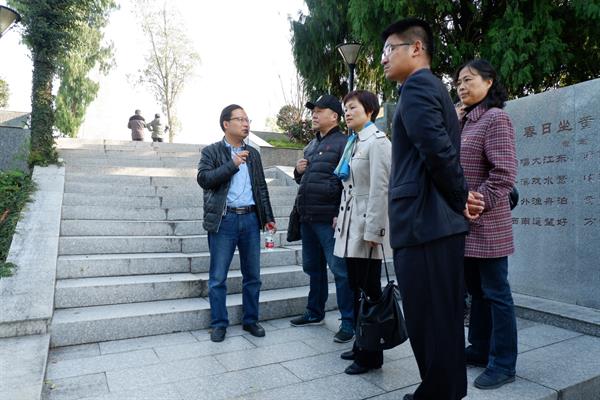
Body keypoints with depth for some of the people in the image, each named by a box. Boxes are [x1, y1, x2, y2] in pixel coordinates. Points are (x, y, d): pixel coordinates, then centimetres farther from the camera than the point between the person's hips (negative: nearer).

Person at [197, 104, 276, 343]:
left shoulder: (253, 154, 14)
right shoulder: (211, 152, 3)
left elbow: (261, 188, 15)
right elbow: (204, 179, -12)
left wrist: (268, 217, 10)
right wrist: (232, 164, -16)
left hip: (250, 219, 4)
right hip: (224, 220, -3)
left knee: (252, 275, 10)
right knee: (218, 277, 3)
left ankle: (250, 320, 24)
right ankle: (219, 324, 18)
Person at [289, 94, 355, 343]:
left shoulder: (342, 143, -7)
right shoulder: (312, 145, 20)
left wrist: (341, 215, -20)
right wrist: (298, 171, 7)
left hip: (329, 219, -8)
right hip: (307, 218, 9)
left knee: (340, 270, -3)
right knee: (312, 267, 17)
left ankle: (349, 322, 7)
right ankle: (315, 312, 31)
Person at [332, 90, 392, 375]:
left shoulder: (377, 142, -9)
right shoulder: (352, 142, 17)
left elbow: (379, 189, -16)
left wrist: (373, 231, -19)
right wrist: (341, 219, 14)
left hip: (366, 225, -8)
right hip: (350, 223, 9)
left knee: (368, 291, 0)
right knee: (356, 288, 14)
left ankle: (371, 356, 15)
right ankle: (361, 347, 28)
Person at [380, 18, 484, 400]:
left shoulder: (417, 85, -8)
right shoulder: (435, 88, 23)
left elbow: (438, 151, -20)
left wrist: (460, 201, -8)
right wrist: (460, 199, 11)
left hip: (424, 222, -10)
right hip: (440, 222, 10)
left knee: (430, 322, 0)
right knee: (444, 319, 17)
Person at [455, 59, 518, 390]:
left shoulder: (496, 118, -8)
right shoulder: (466, 121, 16)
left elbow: (504, 174, -17)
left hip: (486, 224, -8)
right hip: (465, 224, 8)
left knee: (496, 294, 3)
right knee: (476, 291, 17)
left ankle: (503, 365, 16)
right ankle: (481, 350, 31)